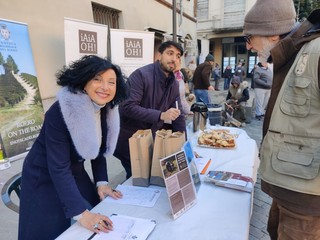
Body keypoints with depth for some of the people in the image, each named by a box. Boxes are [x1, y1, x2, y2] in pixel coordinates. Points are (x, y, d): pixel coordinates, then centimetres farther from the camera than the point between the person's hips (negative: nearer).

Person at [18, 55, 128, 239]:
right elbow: (58, 167, -32)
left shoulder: (107, 110, -9)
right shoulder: (60, 111, -30)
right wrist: (81, 213, -35)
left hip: (75, 174, 7)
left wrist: (101, 181, -6)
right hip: (45, 178, -6)